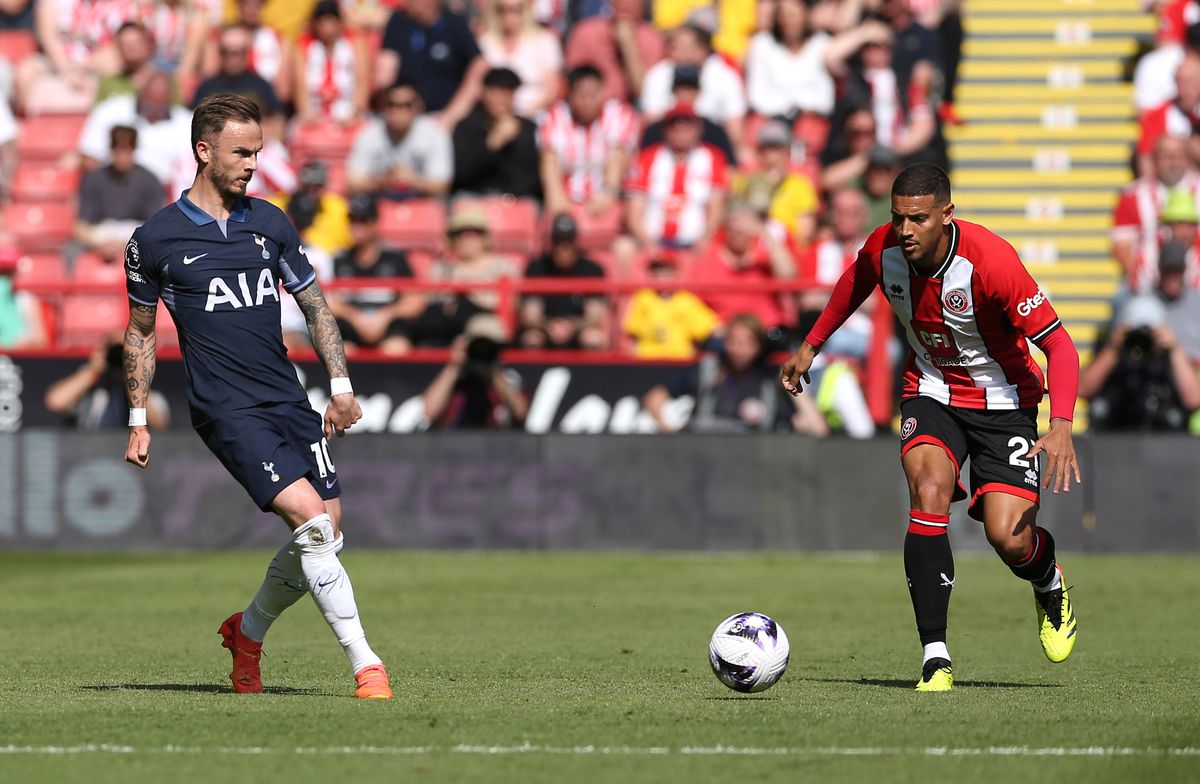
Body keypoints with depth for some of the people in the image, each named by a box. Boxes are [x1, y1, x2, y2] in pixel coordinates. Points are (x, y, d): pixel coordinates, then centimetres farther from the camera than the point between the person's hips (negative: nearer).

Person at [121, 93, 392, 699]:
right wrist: (138, 421, 10)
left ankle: (248, 631, 27)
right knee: (311, 519, -21)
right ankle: (365, 665, -19)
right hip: (226, 410, -5)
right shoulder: (154, 240, 0)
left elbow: (315, 306, 17)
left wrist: (341, 386, 8)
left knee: (326, 533, 0)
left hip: (289, 400, 5)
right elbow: (140, 330, 11)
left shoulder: (271, 223, 10)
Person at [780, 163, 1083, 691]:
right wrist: (811, 345, 19)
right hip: (931, 394, 3)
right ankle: (935, 654, -24)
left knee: (1009, 539, -16)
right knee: (929, 490, -27)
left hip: (1003, 401, -3)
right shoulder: (882, 250, -15)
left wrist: (1061, 426, -38)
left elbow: (1058, 343, -26)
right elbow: (855, 282, 13)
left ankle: (1050, 587, 24)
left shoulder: (990, 261, -29)